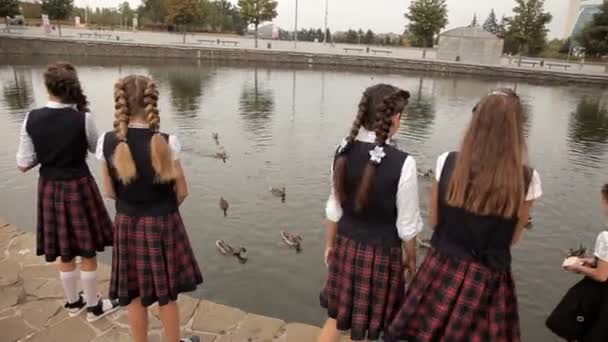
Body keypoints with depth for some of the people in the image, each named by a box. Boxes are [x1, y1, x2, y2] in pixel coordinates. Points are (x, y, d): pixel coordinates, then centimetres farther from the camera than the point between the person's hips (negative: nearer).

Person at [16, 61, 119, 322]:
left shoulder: (32, 119, -8)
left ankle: (73, 302, 39)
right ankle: (93, 306, 27)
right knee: (87, 252, 12)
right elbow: (97, 150, 1)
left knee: (64, 252, 19)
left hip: (49, 189, 4)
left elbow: (23, 164, -3)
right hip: (79, 187, -3)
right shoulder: (83, 119, -16)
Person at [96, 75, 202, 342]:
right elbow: (182, 192, -9)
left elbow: (111, 192, -1)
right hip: (163, 224, -2)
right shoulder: (166, 142, -18)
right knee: (167, 294, 16)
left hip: (127, 224, 3)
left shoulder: (107, 142, -11)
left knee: (135, 294, 19)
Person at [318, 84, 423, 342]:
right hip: (381, 253, -4)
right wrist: (411, 259, 6)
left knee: (337, 316, 25)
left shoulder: (343, 152, -8)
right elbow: (407, 224, -12)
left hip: (347, 246, 4)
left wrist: (331, 244, 16)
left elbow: (335, 208, 2)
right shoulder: (403, 163, -22)